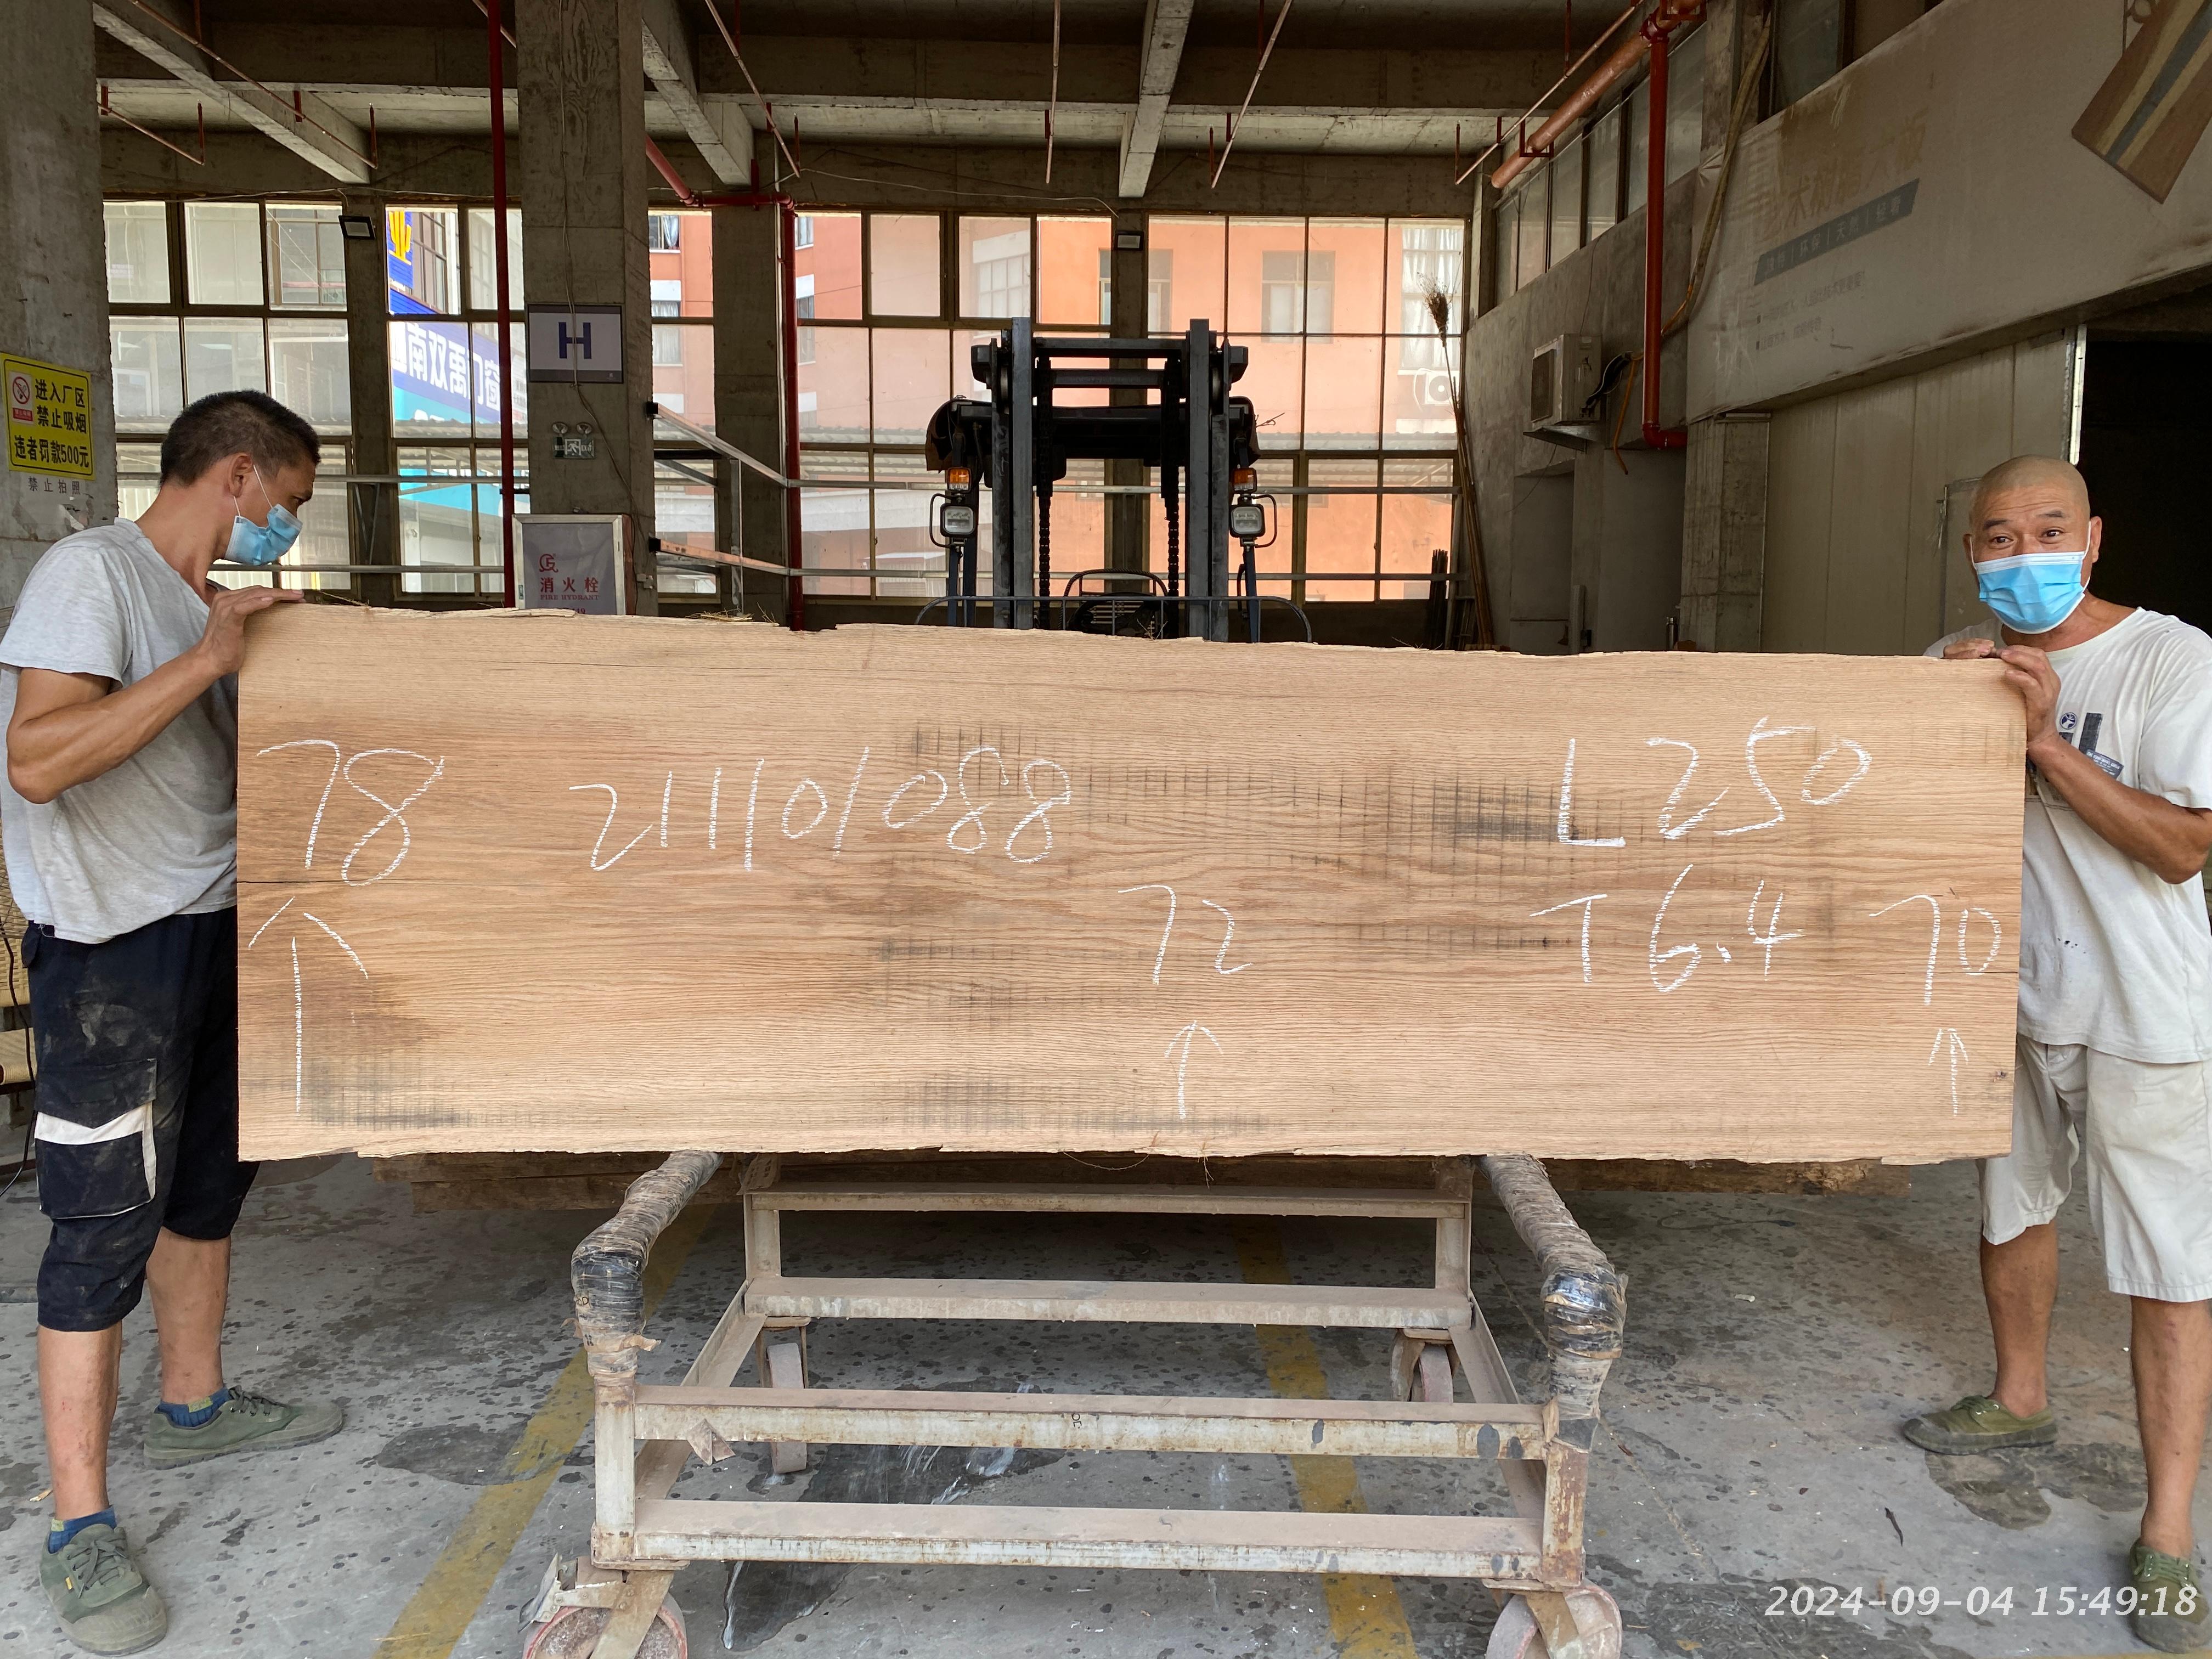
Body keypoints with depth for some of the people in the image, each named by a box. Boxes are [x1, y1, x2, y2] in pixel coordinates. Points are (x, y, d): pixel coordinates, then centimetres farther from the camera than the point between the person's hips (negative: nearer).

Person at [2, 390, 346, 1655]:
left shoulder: (212, 603, 13)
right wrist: (208, 658, -26)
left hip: (214, 931, 9)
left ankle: (195, 1406, 38)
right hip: (111, 948, -9)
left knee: (209, 1182, 19)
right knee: (106, 1224, -5)